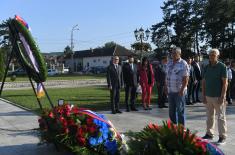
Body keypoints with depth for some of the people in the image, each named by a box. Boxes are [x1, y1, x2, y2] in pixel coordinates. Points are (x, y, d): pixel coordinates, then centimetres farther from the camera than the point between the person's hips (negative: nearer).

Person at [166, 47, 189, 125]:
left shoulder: (183, 64, -7)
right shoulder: (169, 63, 12)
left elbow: (186, 78, -12)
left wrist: (182, 90, -19)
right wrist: (166, 87, 11)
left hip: (179, 91, -6)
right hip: (170, 91, 6)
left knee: (180, 111, 1)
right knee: (171, 111, 12)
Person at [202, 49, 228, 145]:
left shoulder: (222, 67, -6)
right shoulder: (206, 67, 9)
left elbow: (225, 83, -10)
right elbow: (203, 82, 11)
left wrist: (222, 97, -15)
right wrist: (203, 95, 5)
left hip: (218, 97, -5)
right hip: (208, 96, 5)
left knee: (221, 117, 2)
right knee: (209, 116, 13)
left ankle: (222, 137, 8)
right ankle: (209, 134, 23)